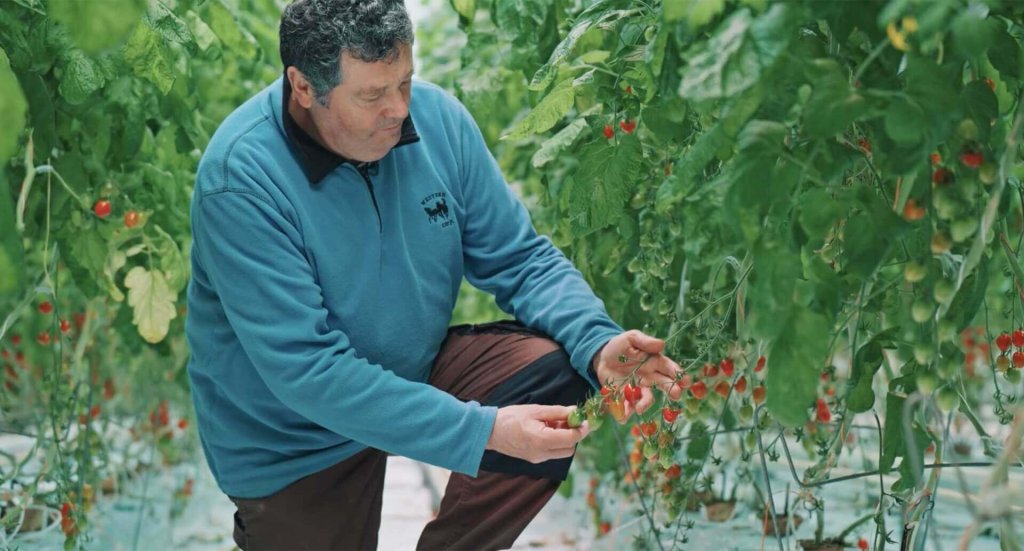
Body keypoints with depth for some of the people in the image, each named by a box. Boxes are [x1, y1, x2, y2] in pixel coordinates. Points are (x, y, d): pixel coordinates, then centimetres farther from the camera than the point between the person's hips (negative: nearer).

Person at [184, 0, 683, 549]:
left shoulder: (436, 116, -13)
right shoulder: (241, 179, -29)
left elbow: (520, 258, -5)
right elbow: (307, 371, -32)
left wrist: (598, 345, -25)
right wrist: (482, 432, -37)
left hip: (416, 367, 4)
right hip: (295, 438, -4)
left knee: (558, 375, -17)